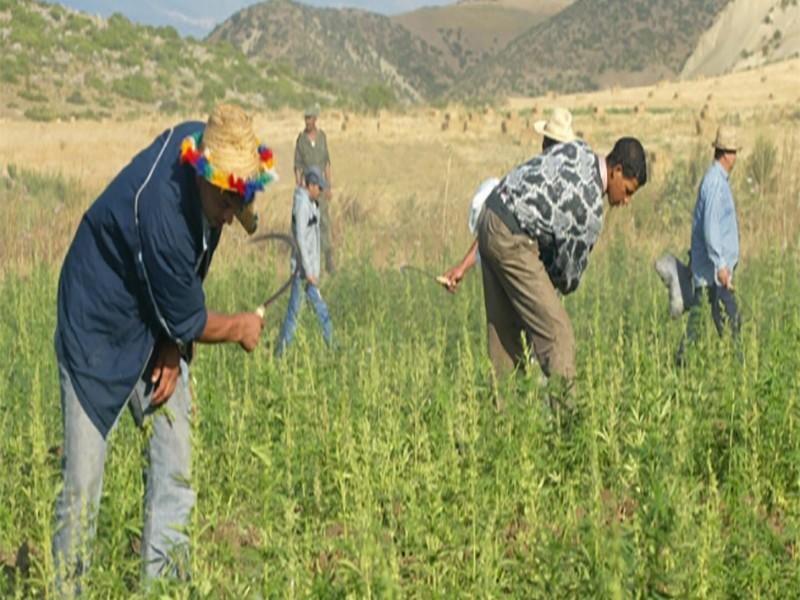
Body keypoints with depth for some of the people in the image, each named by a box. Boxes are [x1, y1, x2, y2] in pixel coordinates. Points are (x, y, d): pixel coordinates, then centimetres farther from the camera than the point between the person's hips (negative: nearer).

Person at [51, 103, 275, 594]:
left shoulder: (199, 142, -12)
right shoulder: (161, 217, -35)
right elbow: (188, 321, -19)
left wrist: (175, 347, -2)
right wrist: (239, 329, -1)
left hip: (155, 332, 8)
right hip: (98, 332, -8)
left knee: (175, 467, 3)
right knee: (83, 480, -6)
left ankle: (164, 584, 9)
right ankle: (66, 590, 6)